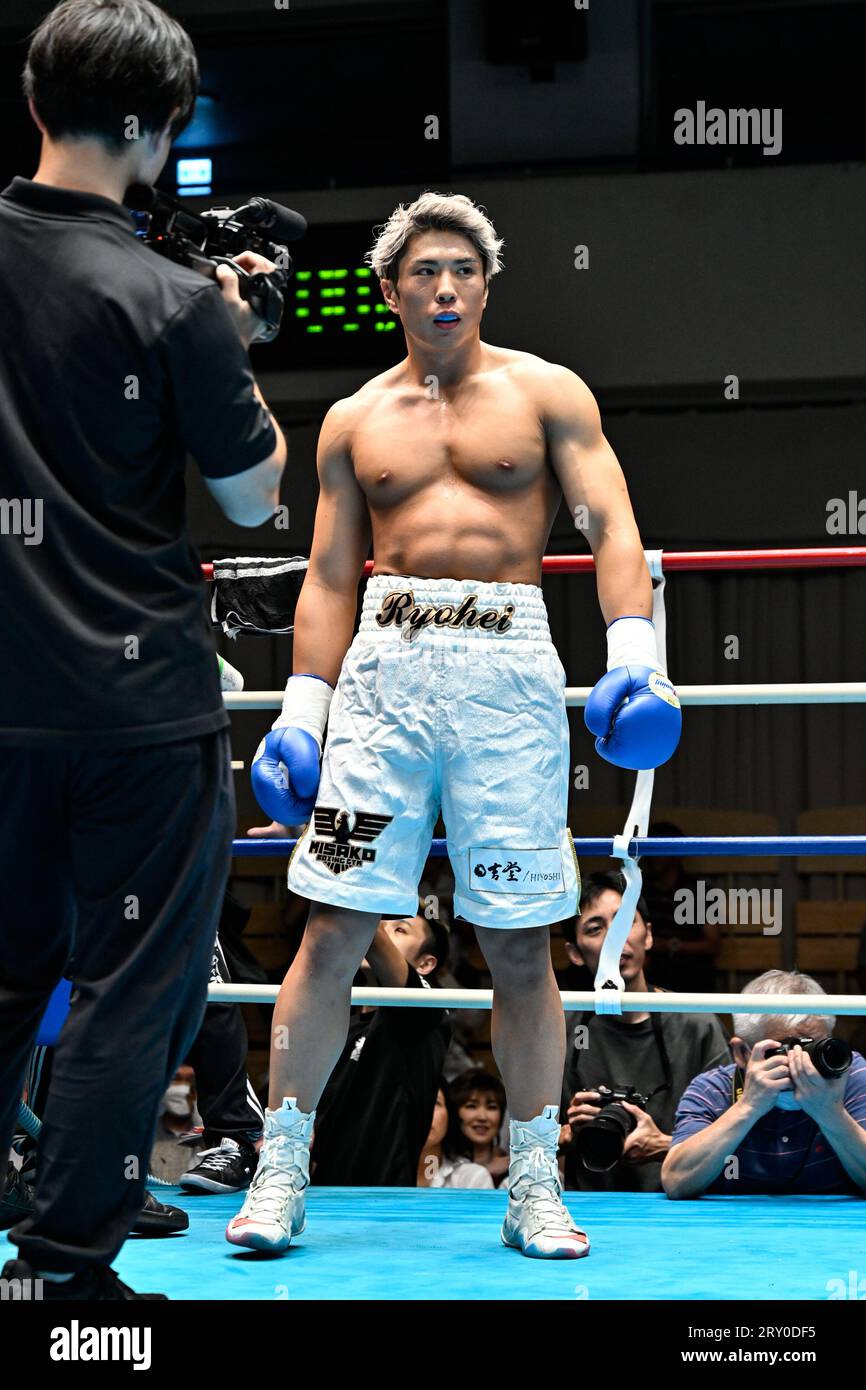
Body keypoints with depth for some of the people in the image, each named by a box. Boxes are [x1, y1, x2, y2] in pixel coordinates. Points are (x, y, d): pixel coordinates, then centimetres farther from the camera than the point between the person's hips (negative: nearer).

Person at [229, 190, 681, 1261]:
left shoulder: (545, 393, 10)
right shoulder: (355, 421, 16)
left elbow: (611, 527, 2)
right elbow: (330, 579, 16)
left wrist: (633, 652, -12)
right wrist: (299, 711, 8)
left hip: (508, 667, -1)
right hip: (383, 667, 2)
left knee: (519, 943, 0)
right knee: (332, 930, -3)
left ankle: (534, 1187, 8)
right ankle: (281, 1171, 4)